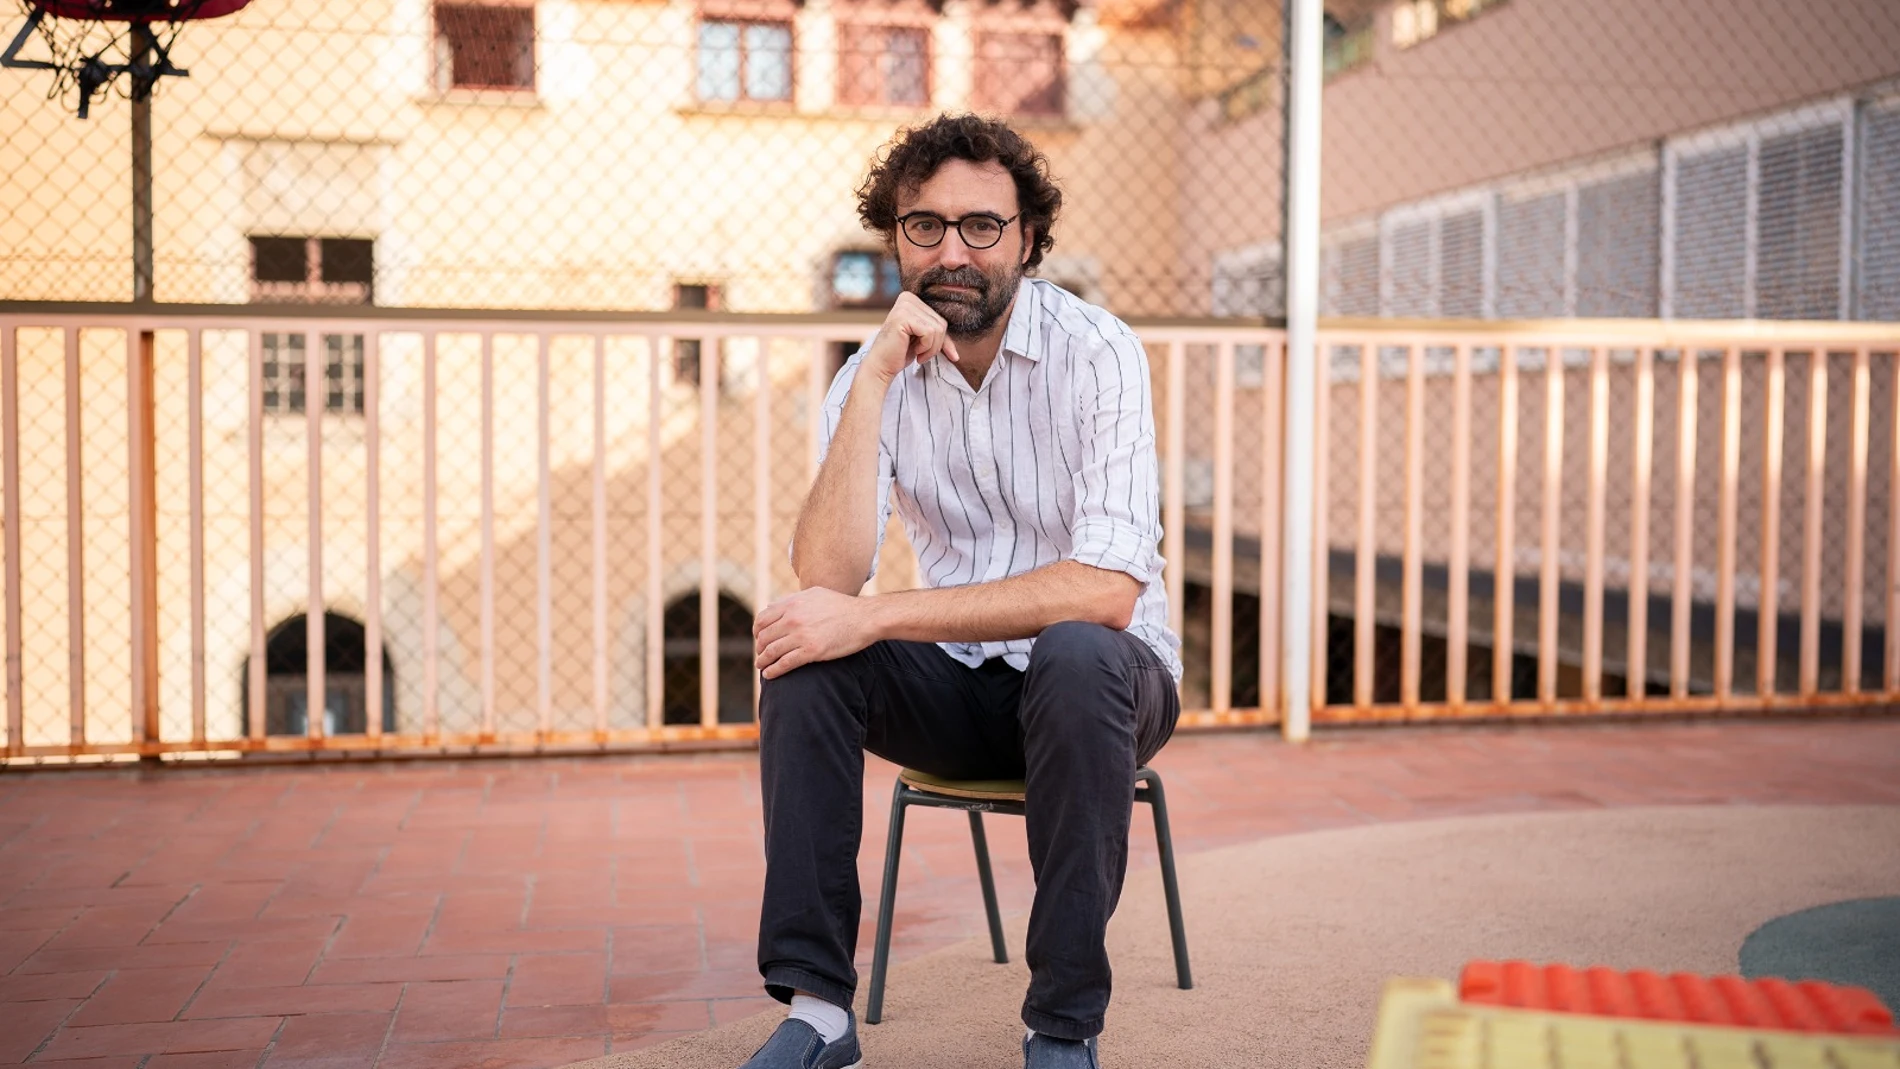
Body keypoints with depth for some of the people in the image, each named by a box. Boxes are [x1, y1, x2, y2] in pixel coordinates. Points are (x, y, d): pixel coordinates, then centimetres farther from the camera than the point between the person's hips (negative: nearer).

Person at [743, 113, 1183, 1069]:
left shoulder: (1095, 353, -15)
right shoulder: (873, 374, -3)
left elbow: (1108, 590, -28)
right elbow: (828, 578, -18)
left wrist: (872, 618, -31)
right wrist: (875, 382, -25)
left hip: (1106, 678, -3)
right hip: (959, 692, 4)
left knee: (1074, 652, -36)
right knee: (799, 650, -22)